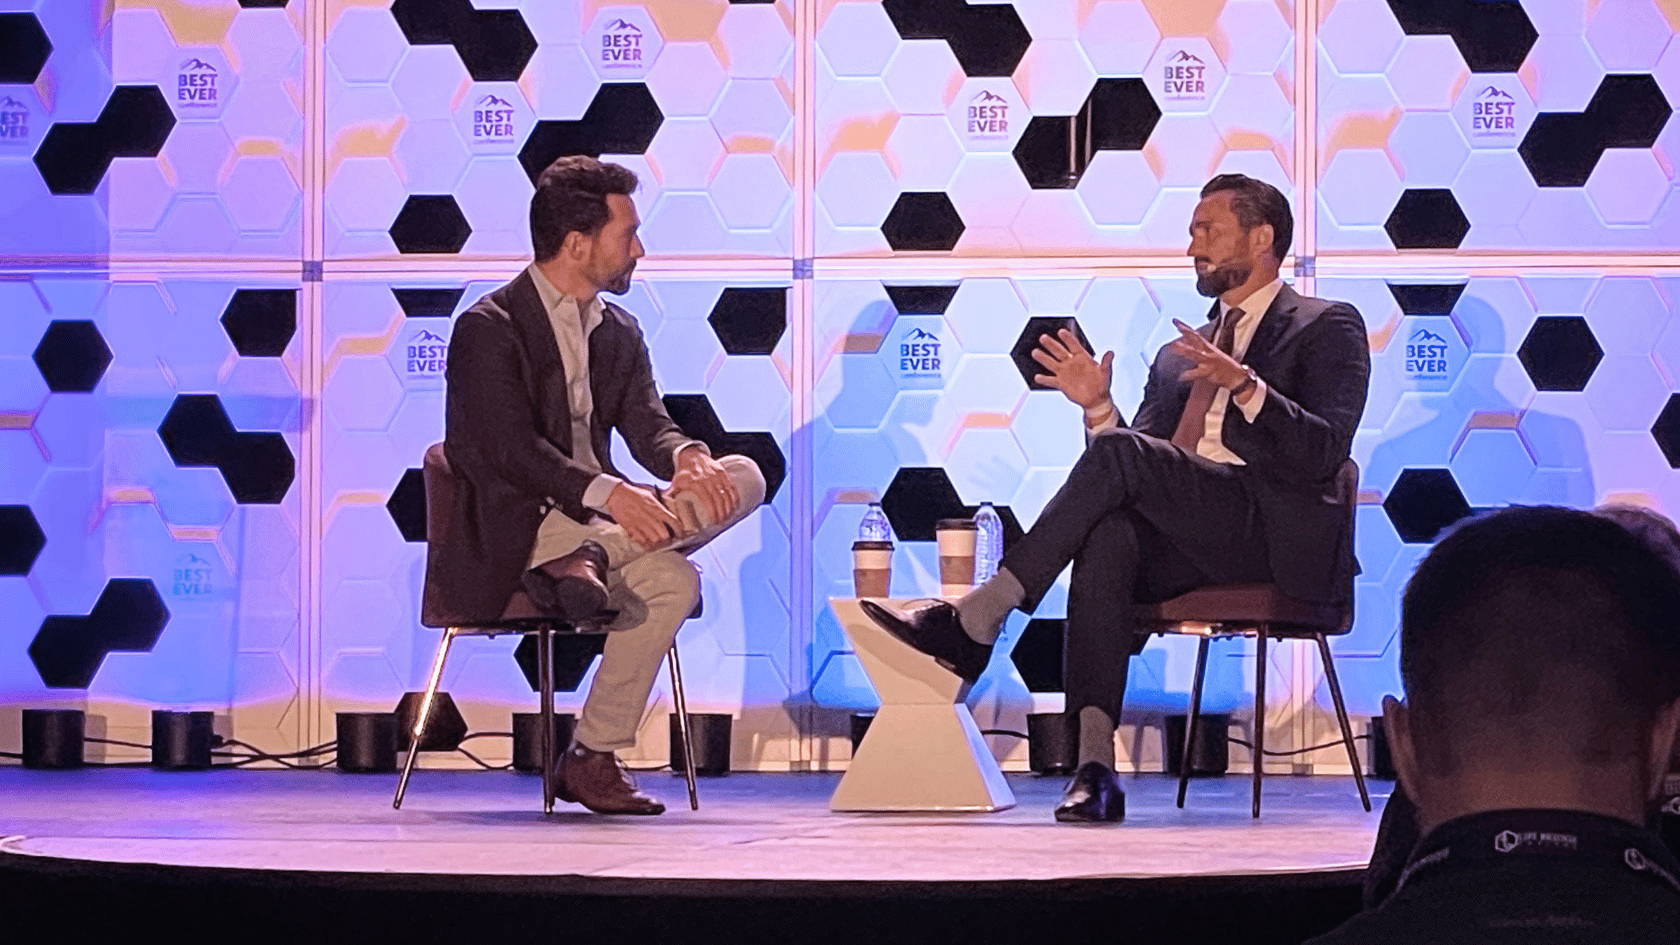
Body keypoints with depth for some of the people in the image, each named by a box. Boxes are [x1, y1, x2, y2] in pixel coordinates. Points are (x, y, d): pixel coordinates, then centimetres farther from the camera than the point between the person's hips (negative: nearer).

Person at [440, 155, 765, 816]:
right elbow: (513, 449, -19)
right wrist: (609, 493, -35)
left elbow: (648, 426, 5)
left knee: (742, 478, -16)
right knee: (672, 580, -31)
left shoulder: (619, 333, 17)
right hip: (517, 533, -7)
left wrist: (687, 458, -21)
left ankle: (589, 558, -29)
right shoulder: (489, 328, -7)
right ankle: (592, 758, -23)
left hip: (597, 517, 8)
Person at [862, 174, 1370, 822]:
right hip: (1188, 538, 5)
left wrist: (1245, 387, -20)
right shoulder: (1178, 356, 30)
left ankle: (975, 621, -26)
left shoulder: (1328, 328, 11)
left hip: (1277, 535, -5)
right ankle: (1095, 765, -41)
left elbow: (1325, 452, -6)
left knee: (1118, 453, -27)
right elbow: (1141, 477, 21)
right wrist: (1098, 407, 3)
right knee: (1109, 532, -33)